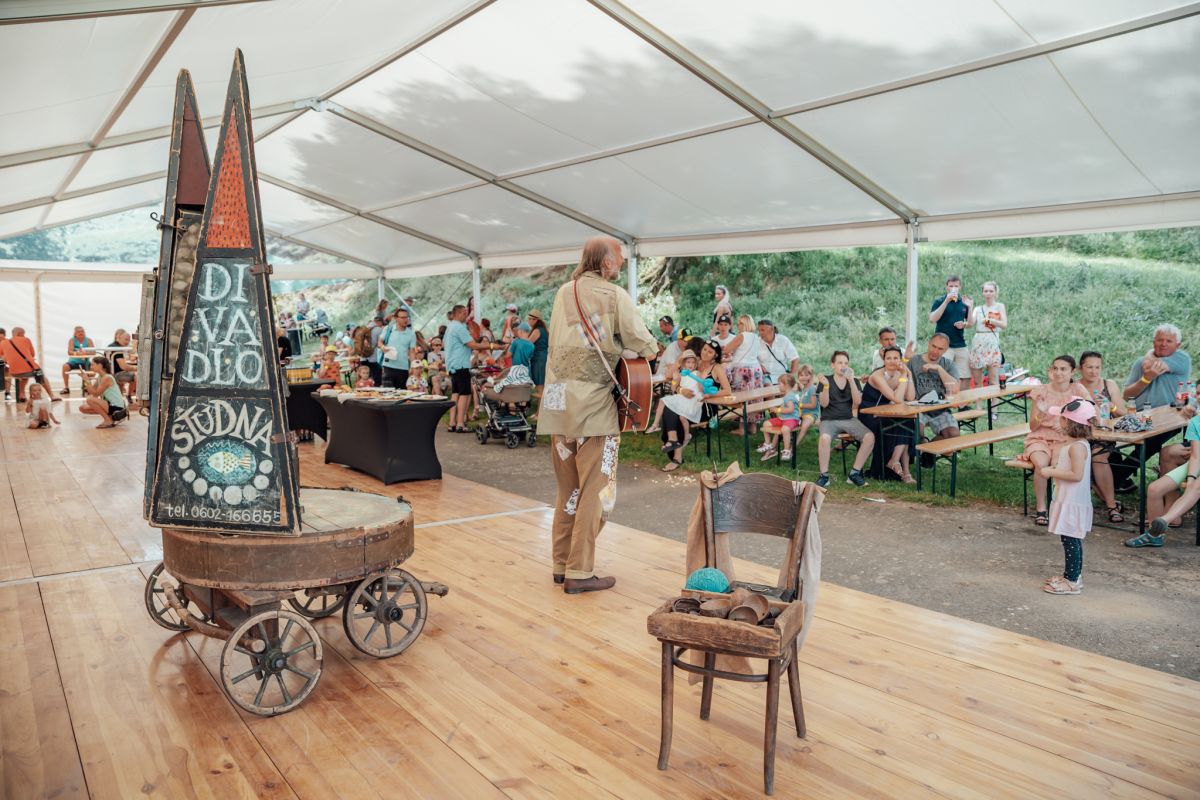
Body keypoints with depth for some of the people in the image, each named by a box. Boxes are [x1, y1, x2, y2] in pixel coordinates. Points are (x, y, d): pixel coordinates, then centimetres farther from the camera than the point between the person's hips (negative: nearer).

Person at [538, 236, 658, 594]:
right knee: (595, 490, 2)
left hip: (559, 401, 6)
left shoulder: (563, 293, 11)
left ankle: (561, 564, 22)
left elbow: (555, 342, 14)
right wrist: (650, 348, 10)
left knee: (567, 487, 16)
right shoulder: (615, 296, -6)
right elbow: (643, 344, -12)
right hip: (594, 403, -6)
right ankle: (580, 572, 4)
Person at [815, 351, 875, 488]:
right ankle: (824, 475, -21)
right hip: (829, 420, -2)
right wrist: (826, 385, -19)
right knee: (824, 438, -36)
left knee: (870, 437, -25)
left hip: (850, 419, 3)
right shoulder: (826, 380, 6)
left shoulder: (854, 381, 11)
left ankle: (855, 473, -12)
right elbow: (824, 403, -4)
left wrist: (851, 380, -14)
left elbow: (857, 401, -5)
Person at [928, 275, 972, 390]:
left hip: (961, 345, 5)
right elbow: (932, 319, -16)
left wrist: (964, 324, -5)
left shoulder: (964, 302, 13)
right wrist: (946, 301, -19)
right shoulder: (939, 301, -1)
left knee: (966, 378, 5)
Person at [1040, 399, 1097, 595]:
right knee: (1072, 540, 18)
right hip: (1068, 499, 10)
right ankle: (1073, 574, 29)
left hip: (1073, 502, -10)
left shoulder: (1077, 447, -22)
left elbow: (1077, 475, -27)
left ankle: (1072, 581, 4)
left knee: (1070, 540, -3)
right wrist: (1050, 470, 7)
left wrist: (1051, 472, -21)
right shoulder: (1071, 443, 10)